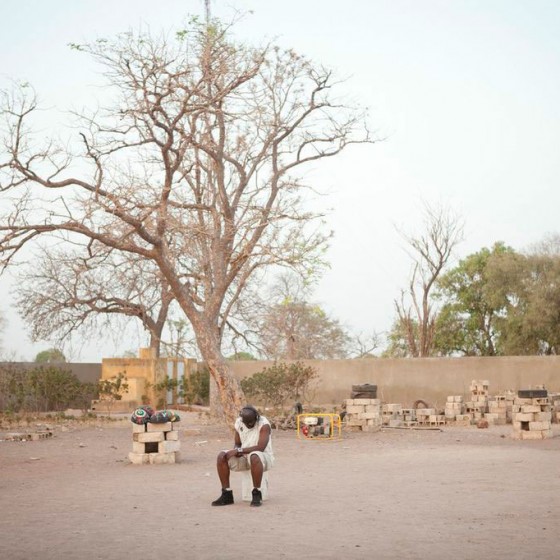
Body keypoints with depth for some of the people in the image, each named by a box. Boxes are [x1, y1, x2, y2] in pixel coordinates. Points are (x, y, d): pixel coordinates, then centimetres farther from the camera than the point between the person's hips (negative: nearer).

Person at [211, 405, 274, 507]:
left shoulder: (264, 424, -19)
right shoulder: (238, 423, -1)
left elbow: (260, 447, -29)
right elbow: (237, 444, 11)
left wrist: (240, 450, -29)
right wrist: (236, 451, -14)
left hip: (263, 457, -6)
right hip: (244, 457, 6)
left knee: (254, 457, -41)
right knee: (221, 456, -16)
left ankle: (257, 494, -27)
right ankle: (227, 494, -13)